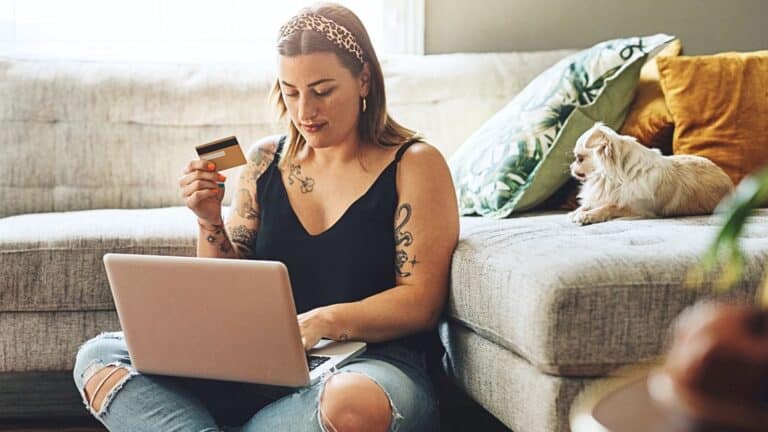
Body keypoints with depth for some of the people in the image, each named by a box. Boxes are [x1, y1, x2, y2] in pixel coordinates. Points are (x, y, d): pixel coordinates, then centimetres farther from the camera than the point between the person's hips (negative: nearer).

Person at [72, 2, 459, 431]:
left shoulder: (414, 165, -2)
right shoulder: (265, 161, 10)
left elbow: (421, 302, -8)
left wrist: (325, 321, -23)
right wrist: (210, 221, -5)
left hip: (373, 359, -4)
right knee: (99, 357, -12)